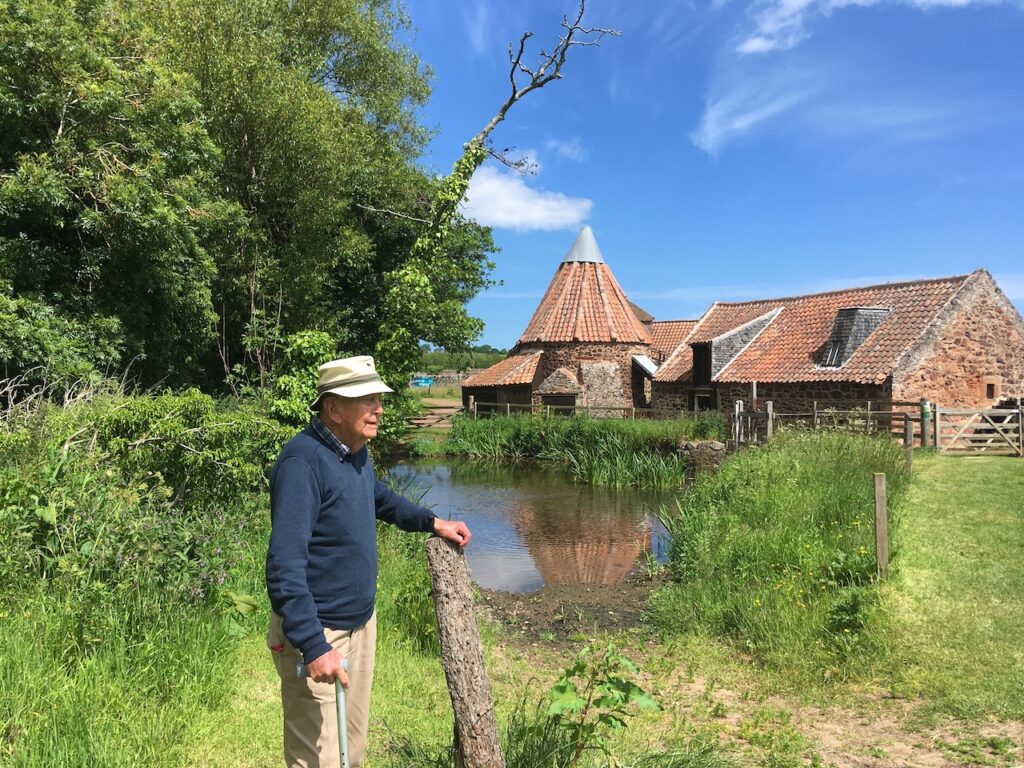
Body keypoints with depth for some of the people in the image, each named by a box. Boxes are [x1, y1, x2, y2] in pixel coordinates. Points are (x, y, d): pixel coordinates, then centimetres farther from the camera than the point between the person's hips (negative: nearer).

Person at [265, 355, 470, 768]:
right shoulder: (303, 460, -24)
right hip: (316, 633, -9)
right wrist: (313, 647, -33)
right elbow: (285, 566, -29)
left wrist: (433, 522, 20)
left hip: (361, 623, 9)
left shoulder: (356, 452, 4)